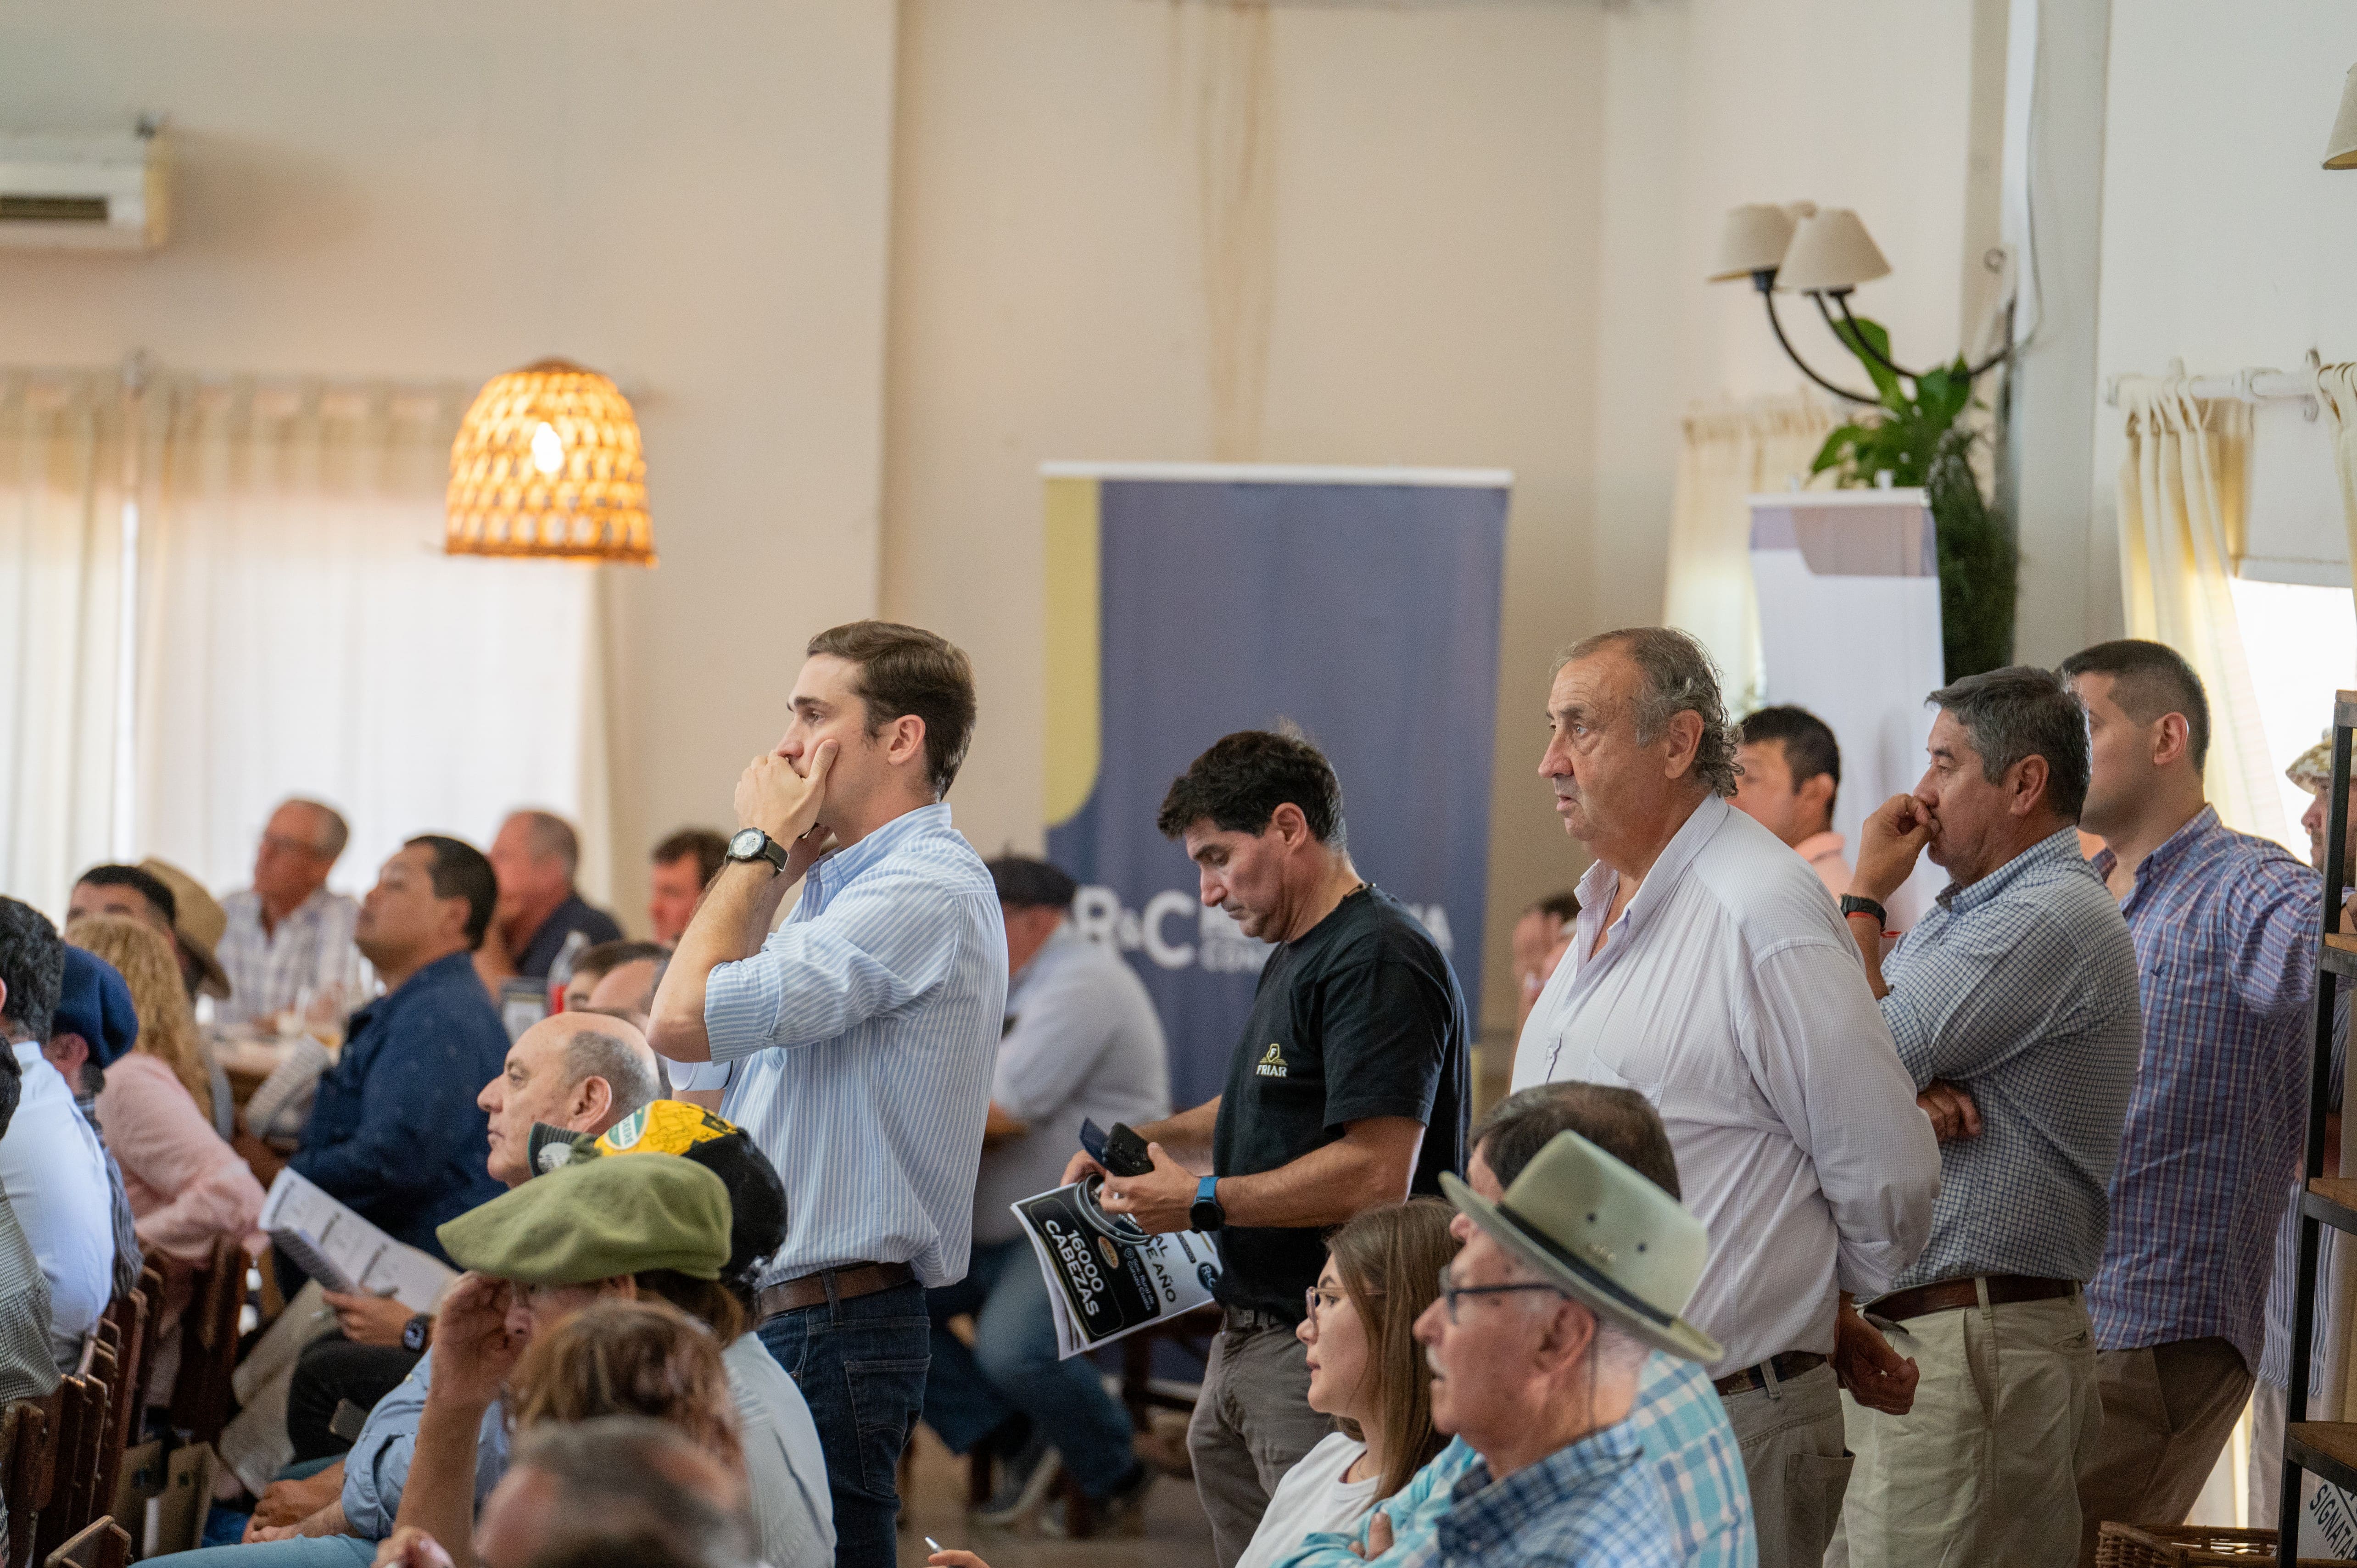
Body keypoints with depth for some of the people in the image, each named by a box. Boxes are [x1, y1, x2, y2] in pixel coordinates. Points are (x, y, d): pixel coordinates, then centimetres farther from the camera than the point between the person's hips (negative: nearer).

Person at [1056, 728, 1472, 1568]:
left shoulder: (1378, 963, -16)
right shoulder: (1295, 956, 18)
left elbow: (1376, 1173, -24)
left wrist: (1204, 1202, -16)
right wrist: (1141, 1145, 16)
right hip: (1251, 1337, 10)